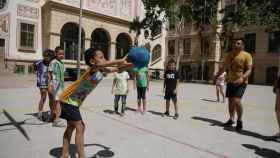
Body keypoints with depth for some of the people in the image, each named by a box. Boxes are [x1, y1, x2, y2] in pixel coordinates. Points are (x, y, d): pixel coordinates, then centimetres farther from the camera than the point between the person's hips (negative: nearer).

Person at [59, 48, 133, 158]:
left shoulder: (101, 70, -2)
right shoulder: (93, 69, -27)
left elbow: (117, 69, 5)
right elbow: (98, 65, -52)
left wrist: (132, 64, -8)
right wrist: (120, 61, -53)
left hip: (72, 101, 10)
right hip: (69, 100, -9)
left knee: (71, 127, 17)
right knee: (80, 128, -6)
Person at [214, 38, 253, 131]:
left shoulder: (247, 55, -8)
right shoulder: (230, 55, 9)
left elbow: (249, 70, -15)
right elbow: (224, 68, 16)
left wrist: (242, 78, -31)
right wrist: (217, 76, 6)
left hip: (241, 82, -6)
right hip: (231, 82, 6)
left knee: (236, 100, -18)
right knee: (230, 101, 11)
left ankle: (239, 121, 3)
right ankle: (231, 119, 28)